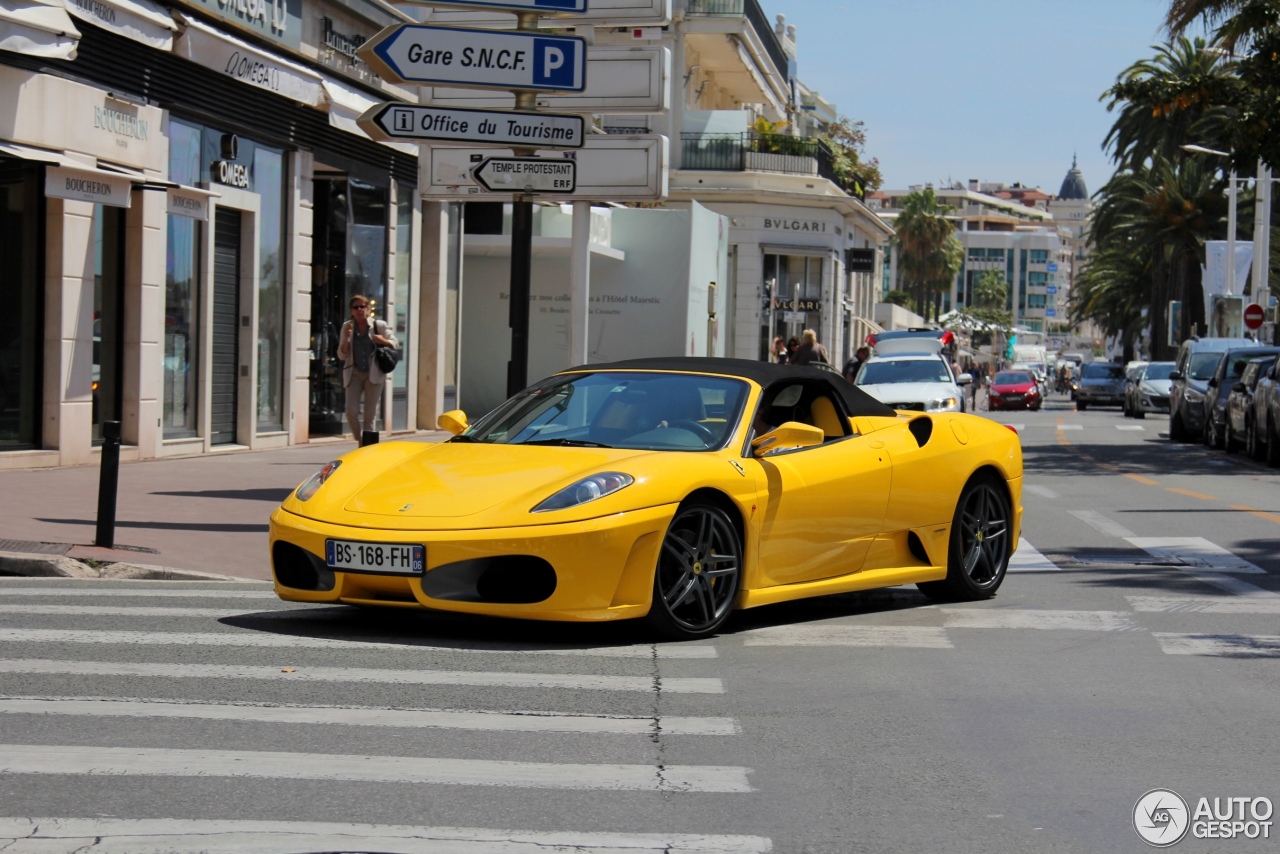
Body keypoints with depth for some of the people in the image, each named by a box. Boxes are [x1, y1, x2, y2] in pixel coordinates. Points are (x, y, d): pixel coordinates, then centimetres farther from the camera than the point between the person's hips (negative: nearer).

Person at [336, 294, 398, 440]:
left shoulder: (379, 326, 0)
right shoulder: (347, 327, 5)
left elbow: (395, 344, 9)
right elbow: (342, 355, 5)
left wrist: (383, 341, -12)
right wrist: (346, 339, -13)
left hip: (374, 374, -1)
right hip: (354, 374, 1)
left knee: (369, 416, 0)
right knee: (351, 412, -10)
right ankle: (359, 441, 11)